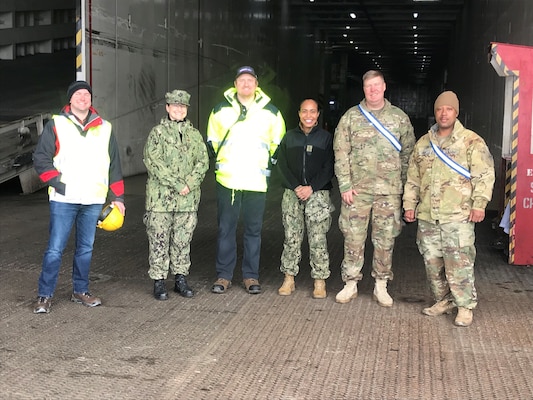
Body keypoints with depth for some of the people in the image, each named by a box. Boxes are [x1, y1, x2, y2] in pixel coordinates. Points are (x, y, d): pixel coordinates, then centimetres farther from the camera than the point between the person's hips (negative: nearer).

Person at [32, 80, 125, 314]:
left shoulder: (104, 129, 12)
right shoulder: (56, 125, 3)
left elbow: (114, 165, 14)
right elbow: (40, 158, 0)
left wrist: (117, 197, 11)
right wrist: (57, 182, -12)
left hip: (93, 200, 3)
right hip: (64, 199, -3)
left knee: (86, 248, 11)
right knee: (55, 248, -4)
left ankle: (80, 292, 23)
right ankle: (45, 296, 6)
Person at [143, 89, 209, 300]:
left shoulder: (194, 134, 12)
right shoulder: (157, 132, 0)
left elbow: (203, 161, 6)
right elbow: (153, 162, -10)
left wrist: (190, 183, -11)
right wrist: (177, 184, -15)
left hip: (188, 198, 4)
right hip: (161, 197, -3)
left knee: (183, 241, 10)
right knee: (159, 240, 0)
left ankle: (181, 279, 20)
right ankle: (158, 281, 9)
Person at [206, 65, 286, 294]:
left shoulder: (271, 112, 5)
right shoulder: (221, 110, 5)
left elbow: (279, 141, 16)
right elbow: (212, 139, 17)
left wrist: (268, 164, 10)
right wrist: (220, 161, 11)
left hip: (256, 182, 0)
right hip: (227, 181, 0)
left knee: (253, 230, 5)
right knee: (226, 229, 3)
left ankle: (251, 276, 15)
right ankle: (223, 275, 12)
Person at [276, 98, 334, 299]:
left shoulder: (326, 137, 5)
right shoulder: (289, 137, 11)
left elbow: (329, 168, -1)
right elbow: (281, 165, 5)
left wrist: (311, 188, -12)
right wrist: (296, 187, -9)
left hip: (318, 194, -2)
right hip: (292, 194, 2)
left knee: (318, 239, -4)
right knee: (291, 237, 3)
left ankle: (320, 281, 3)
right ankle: (289, 279, 11)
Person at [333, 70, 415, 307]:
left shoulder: (400, 118, 7)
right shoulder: (351, 117, 4)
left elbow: (408, 153, 9)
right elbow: (340, 153, 2)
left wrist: (406, 185, 3)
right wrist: (345, 185, -6)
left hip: (389, 191, 1)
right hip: (357, 189, 0)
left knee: (385, 239, 5)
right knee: (353, 238, 3)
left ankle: (381, 285, 17)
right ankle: (350, 284, 15)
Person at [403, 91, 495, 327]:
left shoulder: (471, 142, -1)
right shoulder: (423, 143, 15)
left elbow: (484, 175, -6)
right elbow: (413, 178, 19)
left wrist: (479, 204, -14)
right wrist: (409, 205, 14)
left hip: (457, 217, -5)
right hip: (427, 216, 6)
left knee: (459, 263, -8)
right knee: (432, 263, 10)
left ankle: (465, 306, 4)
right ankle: (443, 301, 25)